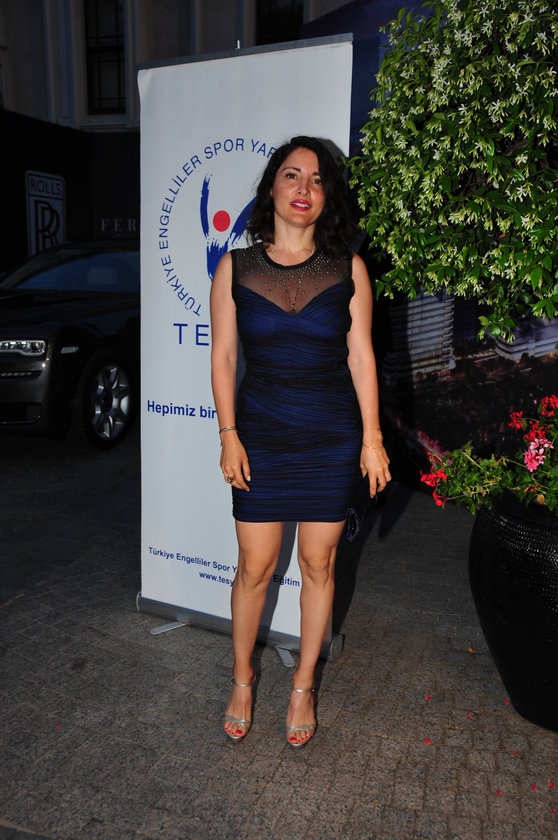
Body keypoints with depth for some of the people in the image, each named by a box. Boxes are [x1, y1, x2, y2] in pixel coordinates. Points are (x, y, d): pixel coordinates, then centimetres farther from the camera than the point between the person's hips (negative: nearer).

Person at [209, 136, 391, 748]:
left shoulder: (348, 269, 1)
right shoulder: (234, 267, 1)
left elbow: (361, 355, 1)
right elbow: (222, 357, 1)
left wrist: (371, 437, -2)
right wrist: (228, 435, -5)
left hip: (332, 435, 1)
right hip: (261, 432, 0)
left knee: (318, 564, 10)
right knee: (254, 567, 7)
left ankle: (303, 686, 32)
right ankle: (242, 679, 32)